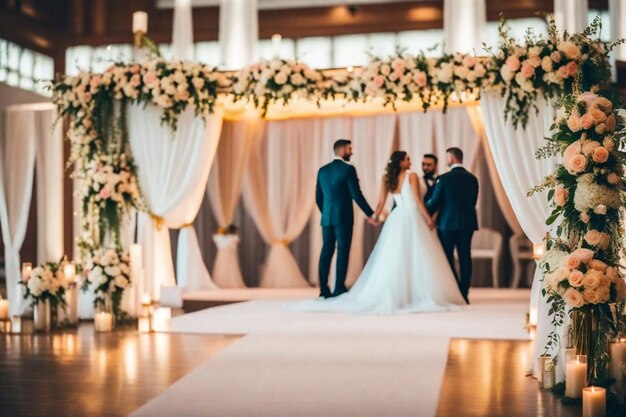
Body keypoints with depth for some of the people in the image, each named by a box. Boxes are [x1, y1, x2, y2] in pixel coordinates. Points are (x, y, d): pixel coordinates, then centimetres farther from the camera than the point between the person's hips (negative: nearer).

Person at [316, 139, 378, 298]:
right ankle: (339, 288, -3)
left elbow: (318, 197, 14)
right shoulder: (348, 169, -8)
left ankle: (324, 289, 7)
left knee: (326, 251, 7)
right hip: (343, 218, -6)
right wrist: (370, 214, -5)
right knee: (343, 252, -2)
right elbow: (356, 195, -11)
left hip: (327, 218, 6)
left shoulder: (323, 170, 10)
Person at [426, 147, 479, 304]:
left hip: (448, 222, -4)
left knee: (447, 258, 4)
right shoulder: (472, 179, 5)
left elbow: (434, 202, -5)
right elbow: (473, 202, 11)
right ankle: (464, 295, 6)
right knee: (465, 258, 6)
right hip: (467, 223, 5)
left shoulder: (444, 179, -10)